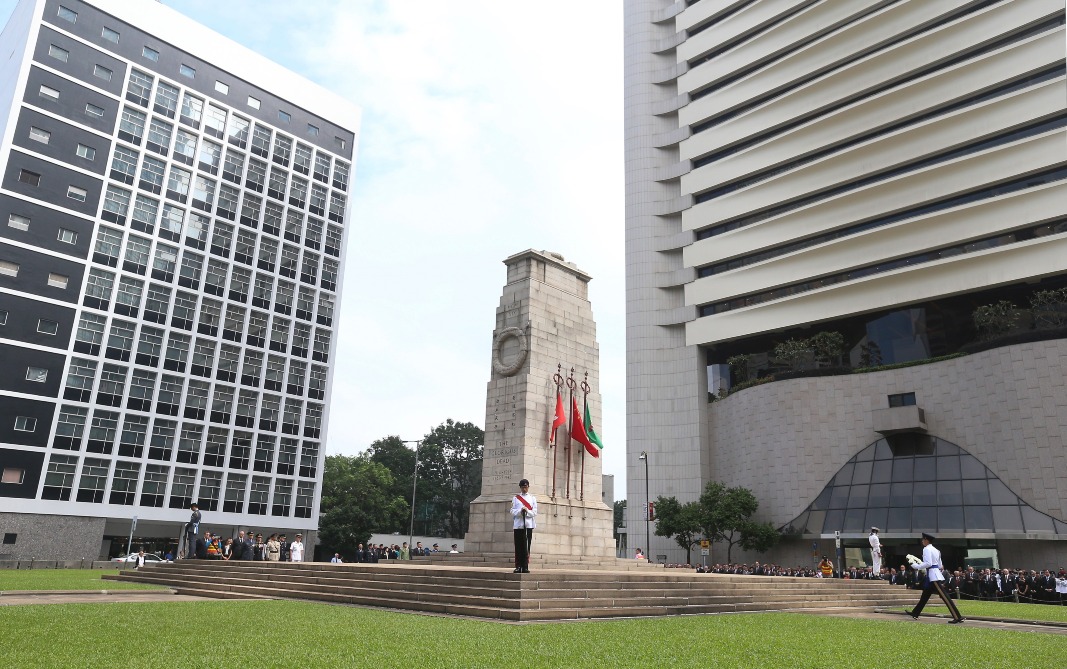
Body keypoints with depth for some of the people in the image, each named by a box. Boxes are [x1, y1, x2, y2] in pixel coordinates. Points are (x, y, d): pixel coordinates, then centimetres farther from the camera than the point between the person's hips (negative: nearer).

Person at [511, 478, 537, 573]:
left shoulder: (532, 498, 12)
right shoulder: (515, 498, 11)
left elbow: (535, 512, 4)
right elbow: (512, 511, 4)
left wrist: (527, 511, -15)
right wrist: (520, 511, -15)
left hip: (528, 525, 0)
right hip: (518, 525, 0)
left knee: (526, 547, -1)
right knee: (518, 547, -2)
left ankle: (525, 567, 2)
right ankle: (518, 567, 2)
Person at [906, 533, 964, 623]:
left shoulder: (926, 549, -12)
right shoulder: (935, 550, 16)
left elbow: (928, 563, -21)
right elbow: (940, 566, 18)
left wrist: (917, 566, -10)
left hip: (933, 575, -11)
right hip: (936, 573, 11)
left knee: (944, 596, -11)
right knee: (925, 595, 15)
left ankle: (957, 617, -14)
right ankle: (915, 613, 23)